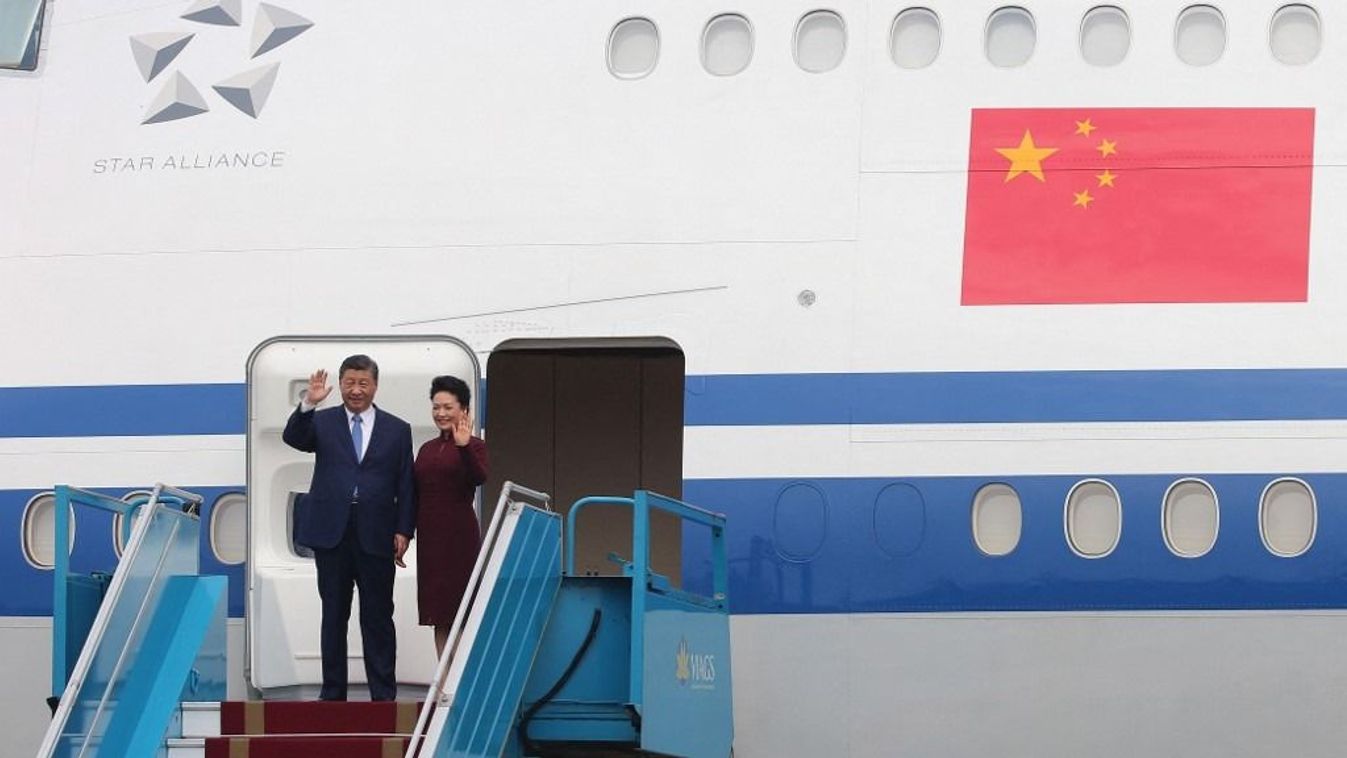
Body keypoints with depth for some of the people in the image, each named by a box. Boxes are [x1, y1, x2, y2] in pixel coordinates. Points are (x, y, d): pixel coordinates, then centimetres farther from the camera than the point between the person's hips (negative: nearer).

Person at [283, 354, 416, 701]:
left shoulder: (397, 430, 8)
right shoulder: (323, 422, 8)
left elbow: (406, 486, 6)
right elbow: (293, 438, -12)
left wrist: (404, 530, -2)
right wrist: (308, 404, -27)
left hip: (376, 537, -1)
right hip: (331, 532, 1)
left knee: (378, 618, 3)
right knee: (333, 616, 7)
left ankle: (383, 695, 7)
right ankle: (333, 692, 13)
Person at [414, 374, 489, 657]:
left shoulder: (474, 446, -2)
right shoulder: (427, 449, 14)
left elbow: (479, 478, -21)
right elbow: (415, 494, 16)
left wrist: (464, 447, -35)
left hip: (460, 535, -6)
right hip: (429, 536, 6)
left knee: (460, 611, -6)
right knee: (438, 615, 7)